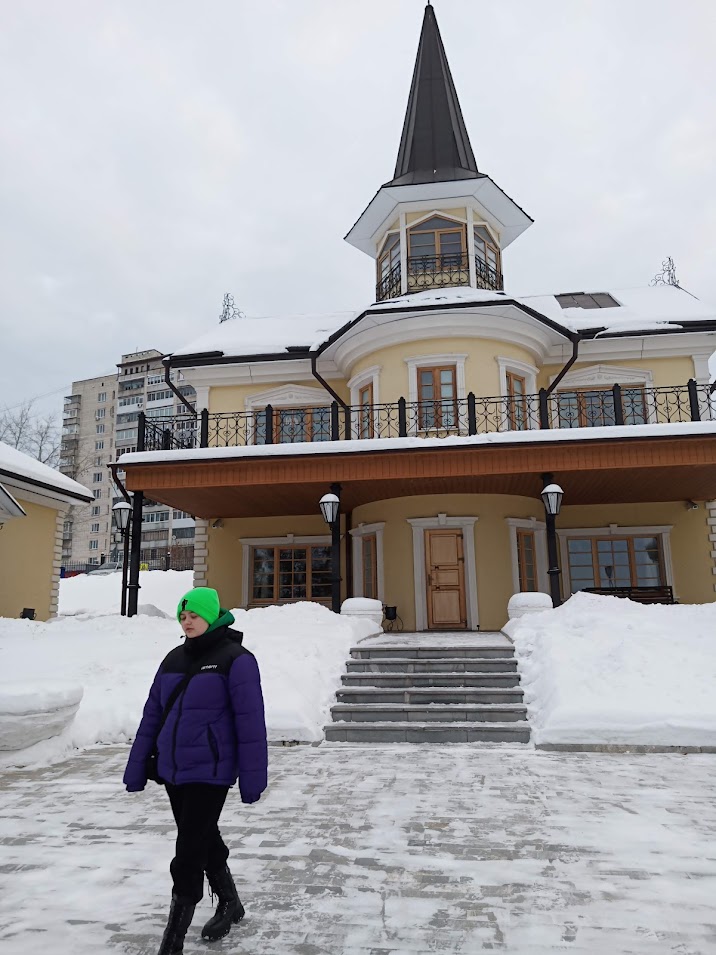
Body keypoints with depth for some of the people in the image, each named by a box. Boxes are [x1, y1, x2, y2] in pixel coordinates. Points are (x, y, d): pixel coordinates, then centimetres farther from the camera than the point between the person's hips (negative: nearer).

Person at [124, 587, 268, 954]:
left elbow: (250, 721, -14)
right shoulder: (175, 658, 8)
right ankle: (229, 903, 42)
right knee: (204, 840, 20)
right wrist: (136, 769, 11)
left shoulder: (235, 659, -12)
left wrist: (252, 778, -15)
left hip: (210, 772, -7)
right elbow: (152, 715, 11)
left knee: (189, 853, -2)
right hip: (172, 771, 7)